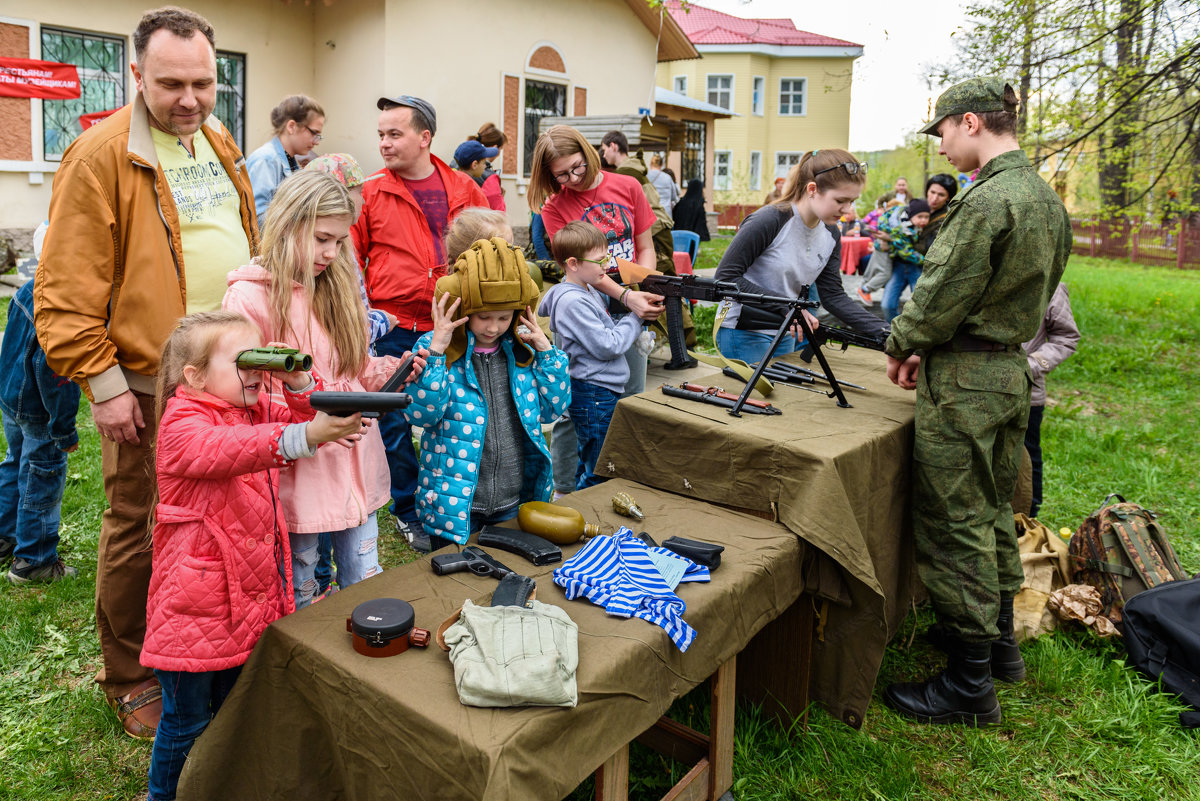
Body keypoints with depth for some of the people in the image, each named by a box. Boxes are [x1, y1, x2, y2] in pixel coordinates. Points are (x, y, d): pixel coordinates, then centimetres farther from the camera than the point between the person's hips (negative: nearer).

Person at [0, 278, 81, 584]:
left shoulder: (32, 287, 1)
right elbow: (54, 370, -28)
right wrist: (65, 429, -21)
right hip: (38, 411, -10)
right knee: (43, 478, 4)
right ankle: (33, 561, 17)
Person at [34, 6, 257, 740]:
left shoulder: (221, 144, 11)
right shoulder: (102, 156, -11)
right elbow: (67, 289, -13)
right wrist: (103, 384, -14)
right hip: (149, 384, -6)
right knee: (140, 530, 5)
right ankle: (130, 681, 24)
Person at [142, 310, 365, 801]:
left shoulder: (256, 410, 7)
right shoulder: (182, 424, -19)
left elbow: (308, 420, 11)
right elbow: (225, 449, -39)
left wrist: (299, 387, -12)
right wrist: (304, 436, -56)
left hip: (250, 591, 8)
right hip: (195, 603, -8)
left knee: (230, 706, 24)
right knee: (187, 719, 8)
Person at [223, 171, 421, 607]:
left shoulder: (334, 285, 11)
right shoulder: (249, 297, -11)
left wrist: (392, 370, -4)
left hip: (357, 464, 6)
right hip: (298, 473, -6)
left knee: (366, 585, 15)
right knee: (298, 594, 10)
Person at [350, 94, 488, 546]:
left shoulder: (464, 190, 5)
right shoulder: (371, 193, 0)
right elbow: (349, 256, 2)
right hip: (394, 329, -2)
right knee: (395, 424, 5)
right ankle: (407, 511, 23)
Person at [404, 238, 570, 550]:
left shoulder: (521, 349, 2)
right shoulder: (432, 347, -9)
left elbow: (553, 409, 2)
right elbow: (421, 415, -20)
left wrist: (545, 350, -5)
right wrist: (436, 351, -25)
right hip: (455, 503, -3)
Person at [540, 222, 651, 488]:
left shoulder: (588, 290, 10)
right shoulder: (573, 302, -20)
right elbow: (607, 346, -20)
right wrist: (635, 318, -7)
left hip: (601, 393, 10)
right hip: (594, 395, -10)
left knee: (589, 466, 20)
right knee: (599, 475, -1)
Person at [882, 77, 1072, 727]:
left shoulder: (987, 200, -20)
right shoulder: (1046, 198, 11)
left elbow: (939, 295, -20)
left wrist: (900, 347, 0)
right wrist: (930, 348, 13)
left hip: (964, 381, -10)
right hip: (1011, 369, 10)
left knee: (954, 526, -1)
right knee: (993, 512, 21)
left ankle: (969, 686, 10)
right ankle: (1000, 642, 37)